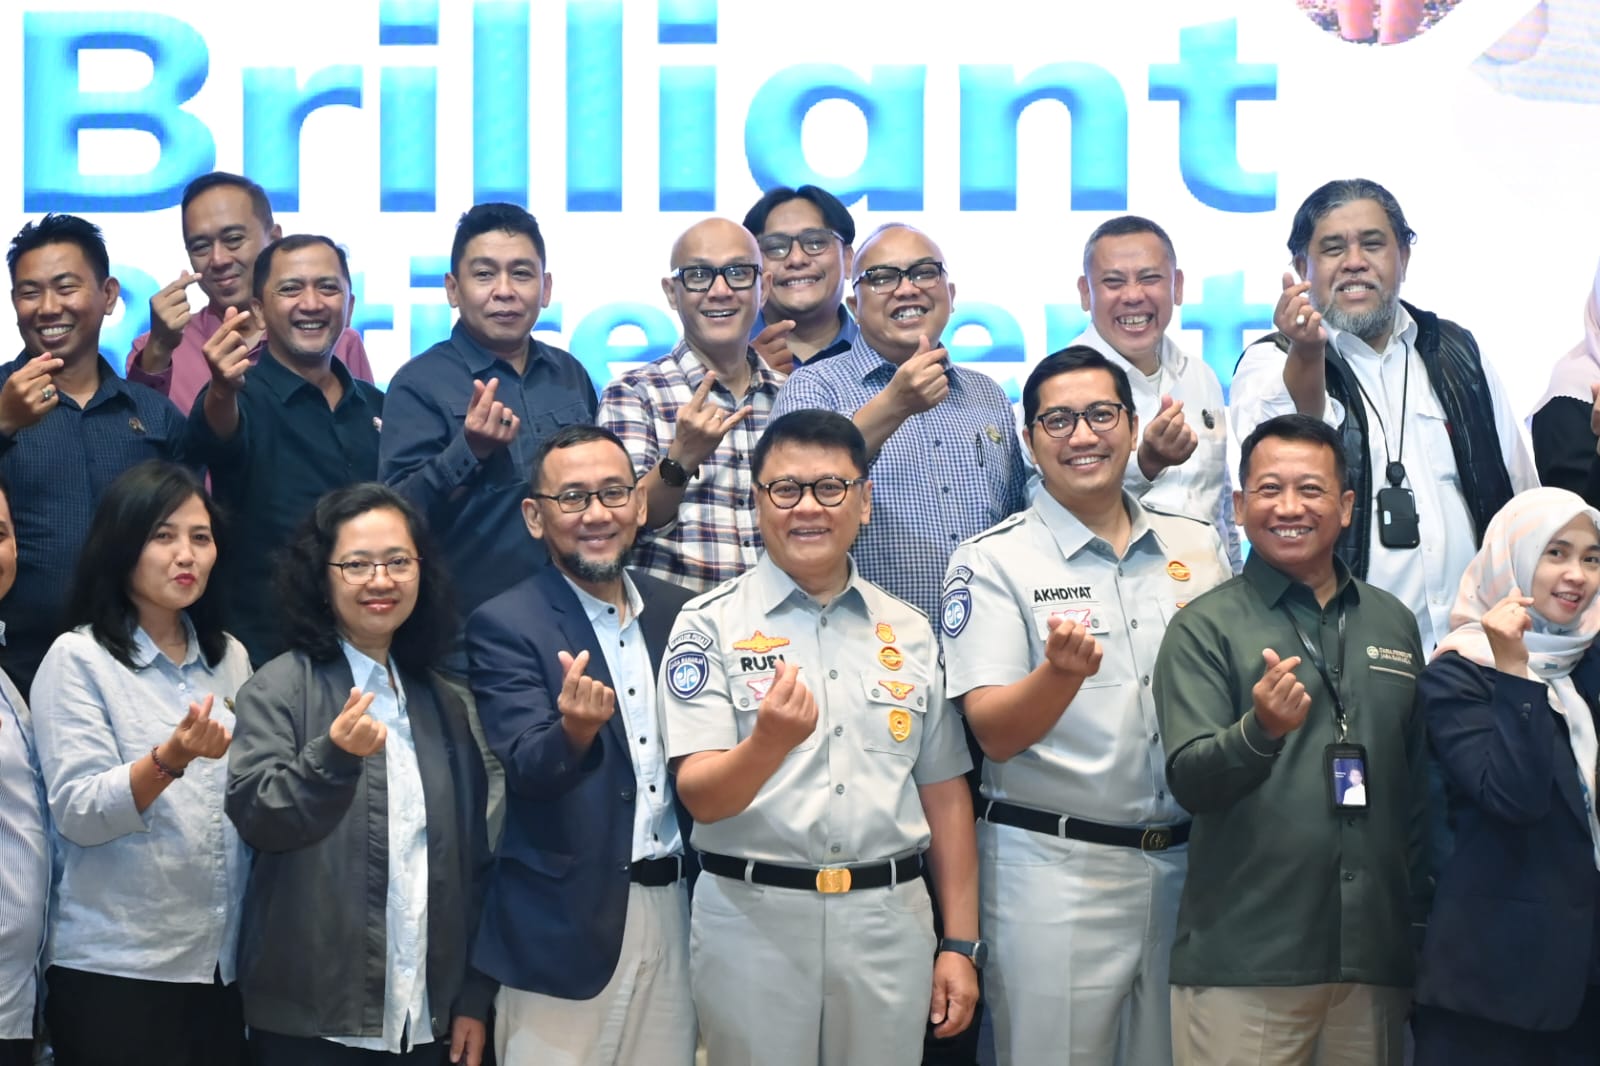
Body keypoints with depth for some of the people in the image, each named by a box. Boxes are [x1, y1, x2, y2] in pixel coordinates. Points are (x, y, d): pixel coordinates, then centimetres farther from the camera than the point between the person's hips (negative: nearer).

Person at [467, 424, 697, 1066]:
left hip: (675, 909, 5)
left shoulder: (679, 612, 7)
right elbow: (526, 768, -19)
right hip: (565, 921, -5)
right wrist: (574, 730, -39)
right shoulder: (504, 626, -8)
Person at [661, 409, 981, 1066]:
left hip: (890, 920, 3)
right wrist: (768, 742, -32)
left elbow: (944, 792, 11)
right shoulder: (711, 625, -3)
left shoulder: (910, 632, 8)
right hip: (752, 919, -3)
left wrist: (961, 944, 7)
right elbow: (700, 796, -11)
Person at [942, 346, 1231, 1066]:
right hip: (1052, 866, -4)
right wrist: (1061, 671, -32)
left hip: (1185, 860, 4)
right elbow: (995, 732, -13)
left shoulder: (1197, 547, 8)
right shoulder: (992, 561, -5)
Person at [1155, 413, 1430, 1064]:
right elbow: (1188, 782, -11)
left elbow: (1420, 783, 17)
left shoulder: (1393, 624, 10)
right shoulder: (1204, 628, -2)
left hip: (1376, 960, 4)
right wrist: (1260, 730, -29)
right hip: (1242, 965, -4)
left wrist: (1422, 910, 15)